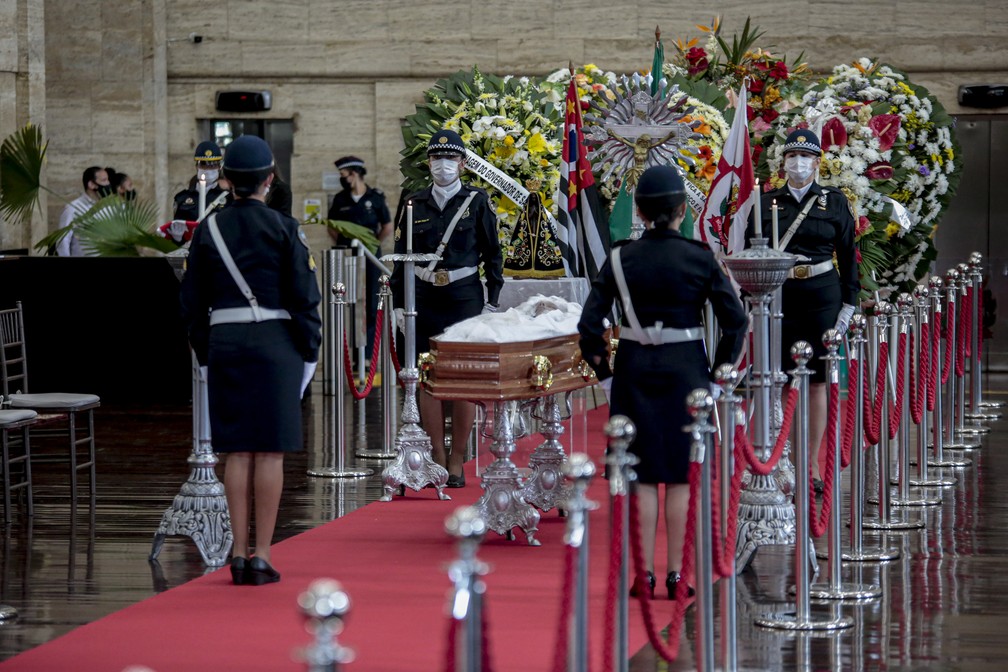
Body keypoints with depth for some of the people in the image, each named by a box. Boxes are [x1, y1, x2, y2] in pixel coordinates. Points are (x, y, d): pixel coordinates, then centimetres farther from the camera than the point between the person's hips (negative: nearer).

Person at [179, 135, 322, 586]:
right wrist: (310, 352, 3)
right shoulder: (283, 229, -5)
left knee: (237, 452, 8)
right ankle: (261, 559, -1)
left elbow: (193, 301, 7)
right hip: (276, 343, -3)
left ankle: (239, 555, 7)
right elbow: (304, 296, -7)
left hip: (224, 344, 3)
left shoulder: (208, 230, 4)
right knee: (270, 452, 0)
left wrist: (204, 354, 16)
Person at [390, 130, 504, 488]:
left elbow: (493, 253, 3)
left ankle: (457, 462, 7)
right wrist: (399, 304, 5)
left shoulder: (477, 201, 1)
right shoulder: (415, 203, 7)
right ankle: (437, 459, 9)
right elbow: (401, 256, 10)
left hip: (465, 297, -2)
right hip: (425, 299, 2)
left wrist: (491, 302, -1)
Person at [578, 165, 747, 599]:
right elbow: (735, 321, -6)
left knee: (642, 477, 6)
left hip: (634, 371, 1)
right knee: (680, 477, 6)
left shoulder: (621, 258, -3)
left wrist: (604, 373, 4)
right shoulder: (700, 258, -5)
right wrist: (718, 374, 2)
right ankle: (677, 576, 6)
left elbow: (590, 323, -6)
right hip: (686, 372, -1)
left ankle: (644, 575, 5)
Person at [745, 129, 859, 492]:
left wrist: (848, 304, 2)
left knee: (817, 380, 3)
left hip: (822, 296, 0)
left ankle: (812, 464, 9)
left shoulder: (834, 201, 6)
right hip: (778, 298, 0)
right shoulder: (767, 203, 7)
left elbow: (847, 254, 7)